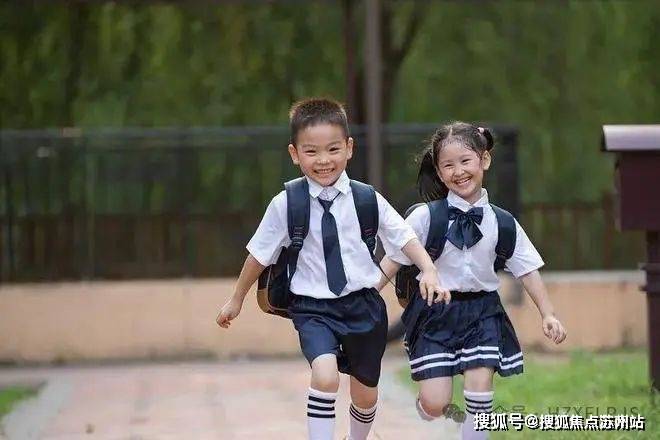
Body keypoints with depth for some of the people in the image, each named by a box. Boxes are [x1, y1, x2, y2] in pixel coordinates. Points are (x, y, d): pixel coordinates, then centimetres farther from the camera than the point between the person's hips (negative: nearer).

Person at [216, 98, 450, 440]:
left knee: (366, 393, 17)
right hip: (314, 308, -2)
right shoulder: (285, 205, -9)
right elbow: (260, 254, 2)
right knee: (326, 376, -29)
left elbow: (403, 237, -2)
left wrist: (428, 270, -20)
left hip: (363, 304, 2)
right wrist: (237, 299, 12)